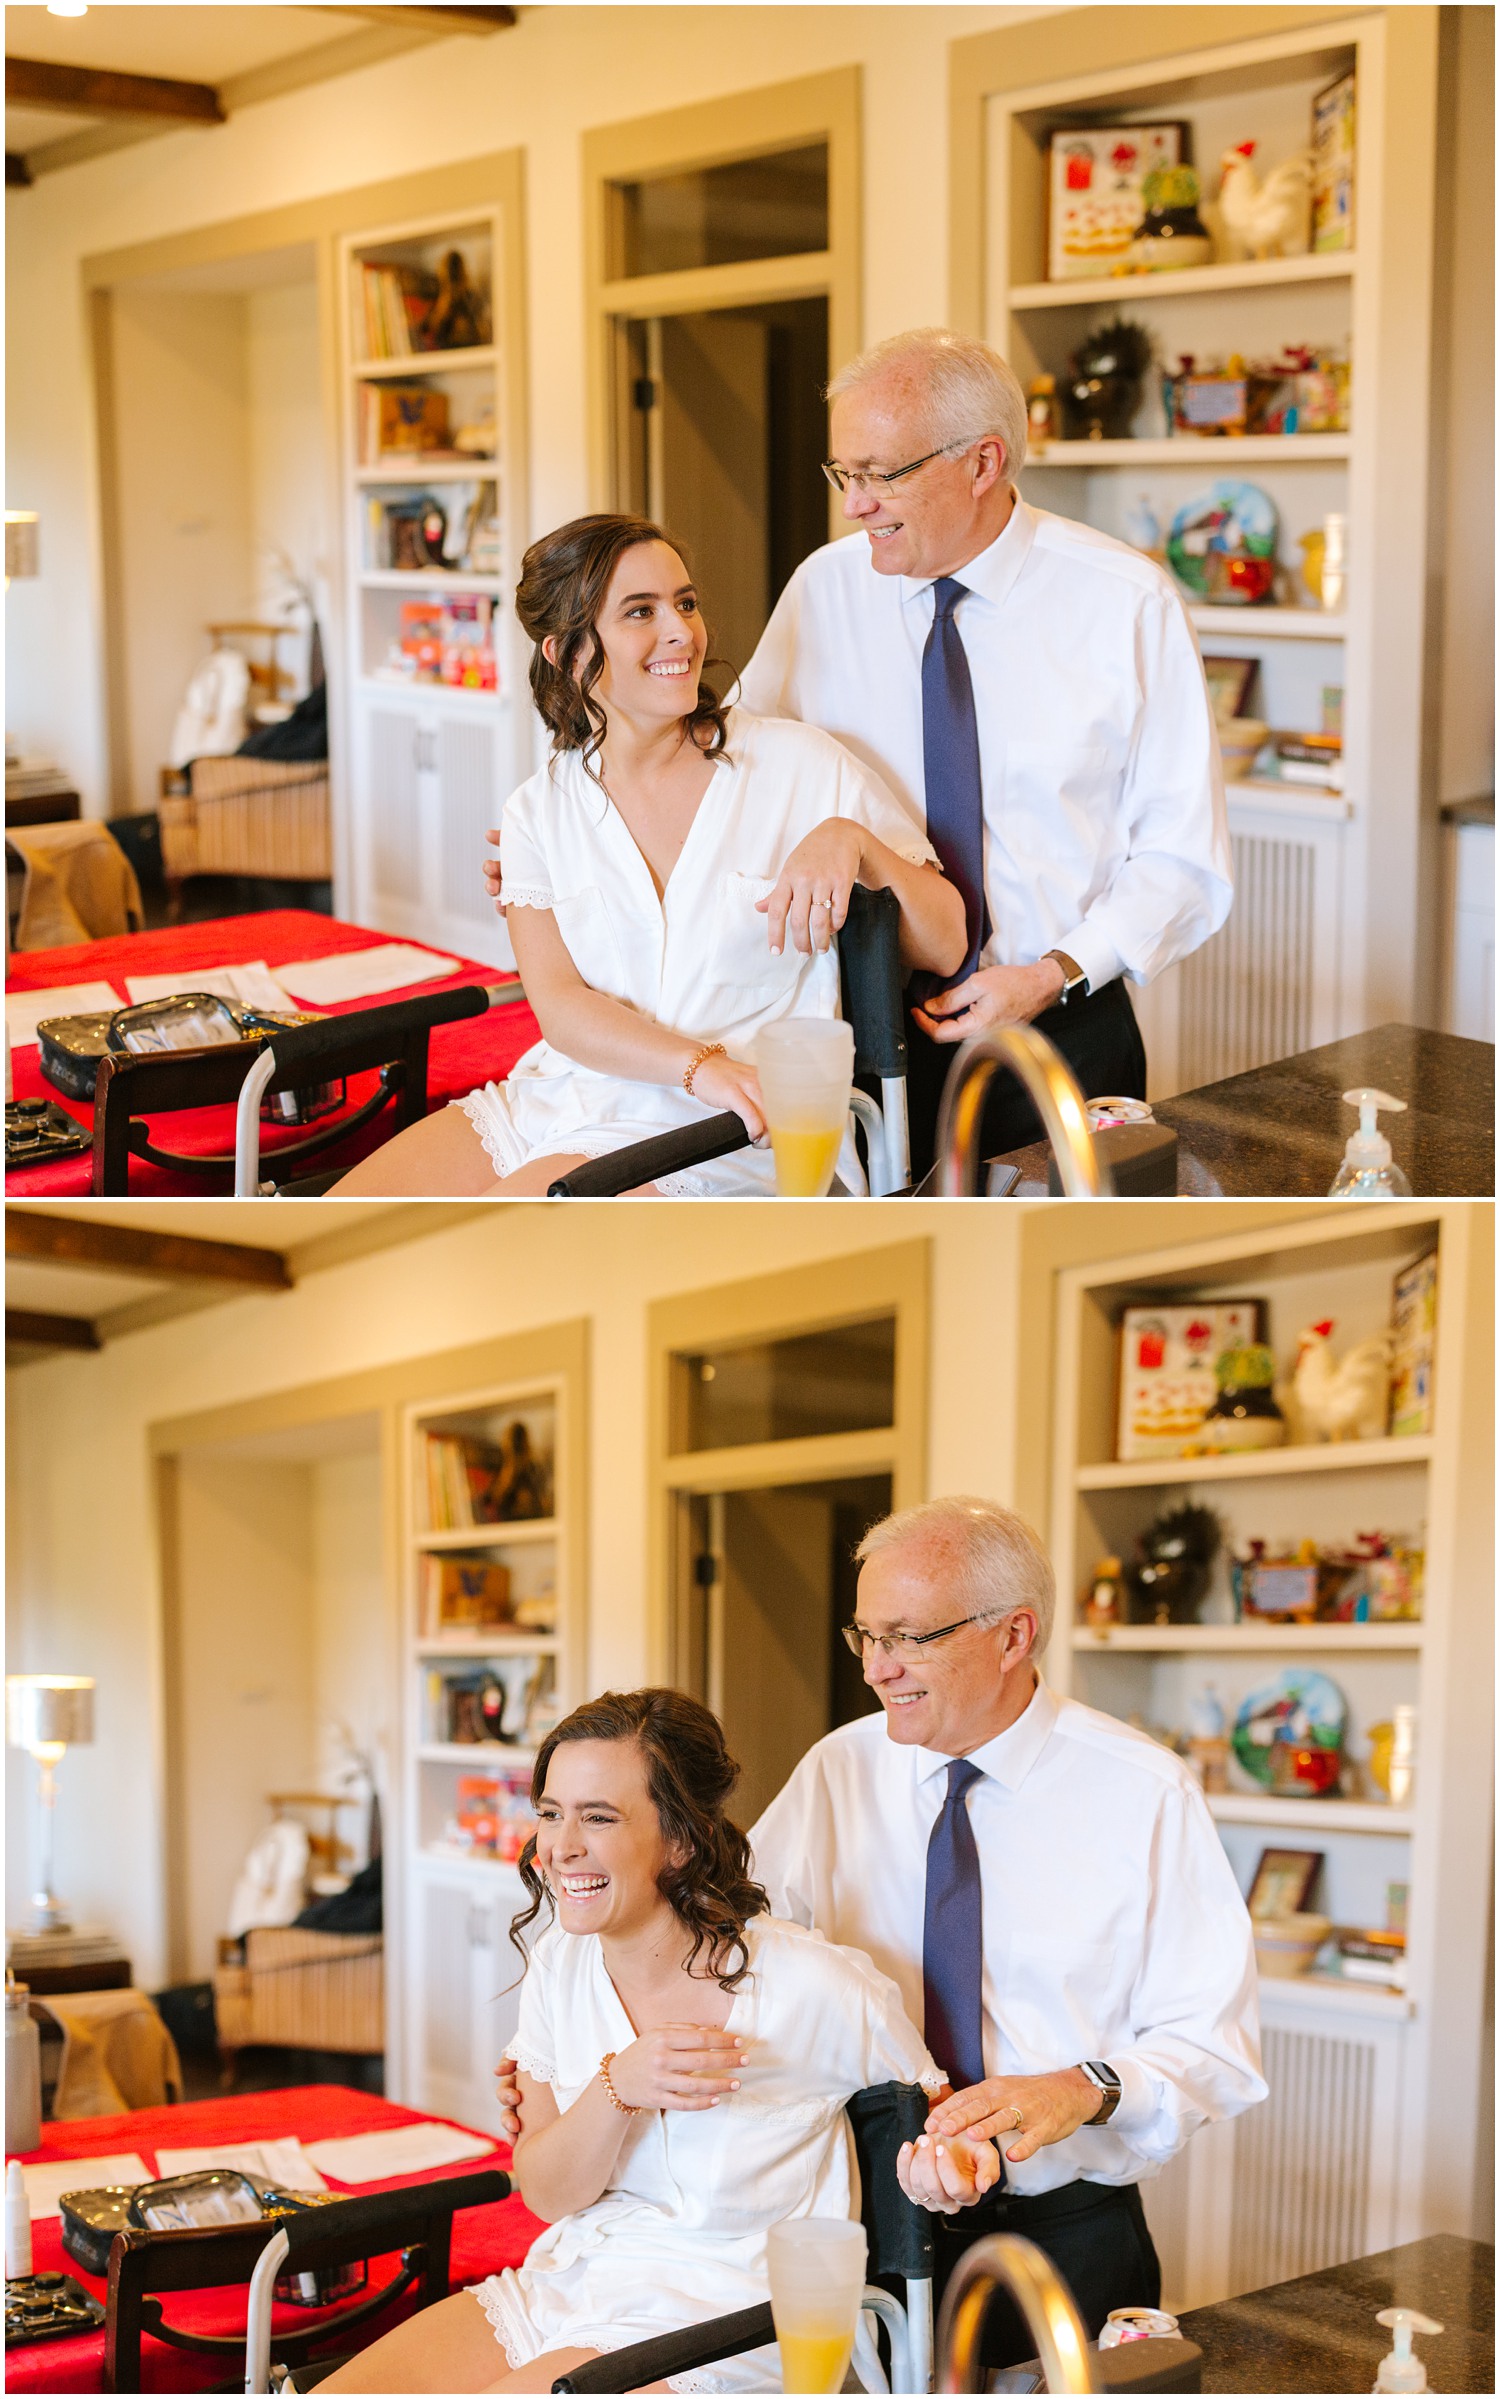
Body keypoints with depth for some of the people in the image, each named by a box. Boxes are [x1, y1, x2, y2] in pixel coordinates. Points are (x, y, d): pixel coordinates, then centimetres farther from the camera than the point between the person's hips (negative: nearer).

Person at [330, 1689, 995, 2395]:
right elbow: (547, 2194, 1)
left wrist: (939, 2165, -23)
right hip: (566, 2280, 6)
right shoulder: (559, 1964, 1)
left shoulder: (811, 1986, -16)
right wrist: (618, 2087, -19)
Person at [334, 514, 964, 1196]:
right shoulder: (537, 813, 9)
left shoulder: (798, 764, 1)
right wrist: (701, 1066, -21)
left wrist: (853, 840, -19)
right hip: (556, 1101, 4)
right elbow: (560, 1005, -2)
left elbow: (945, 948, 0)